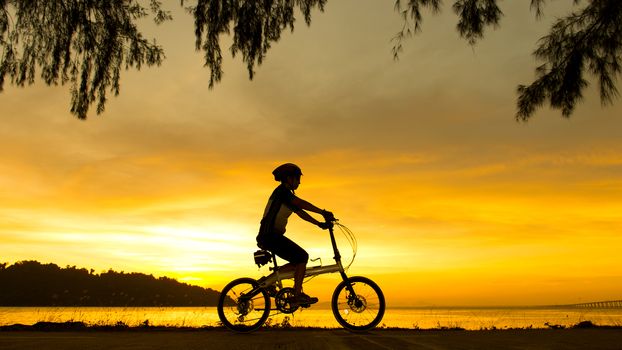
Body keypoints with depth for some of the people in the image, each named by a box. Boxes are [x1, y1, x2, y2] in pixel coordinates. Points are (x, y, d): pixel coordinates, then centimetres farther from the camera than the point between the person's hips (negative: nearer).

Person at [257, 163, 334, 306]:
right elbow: (301, 203, -23)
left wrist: (319, 223, 8)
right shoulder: (282, 190, -10)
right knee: (302, 257, -12)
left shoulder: (287, 194, 21)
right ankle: (298, 295, -8)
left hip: (273, 236, 10)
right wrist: (323, 212, -26)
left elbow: (300, 212, 17)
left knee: (299, 261, 10)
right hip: (270, 236, -10)